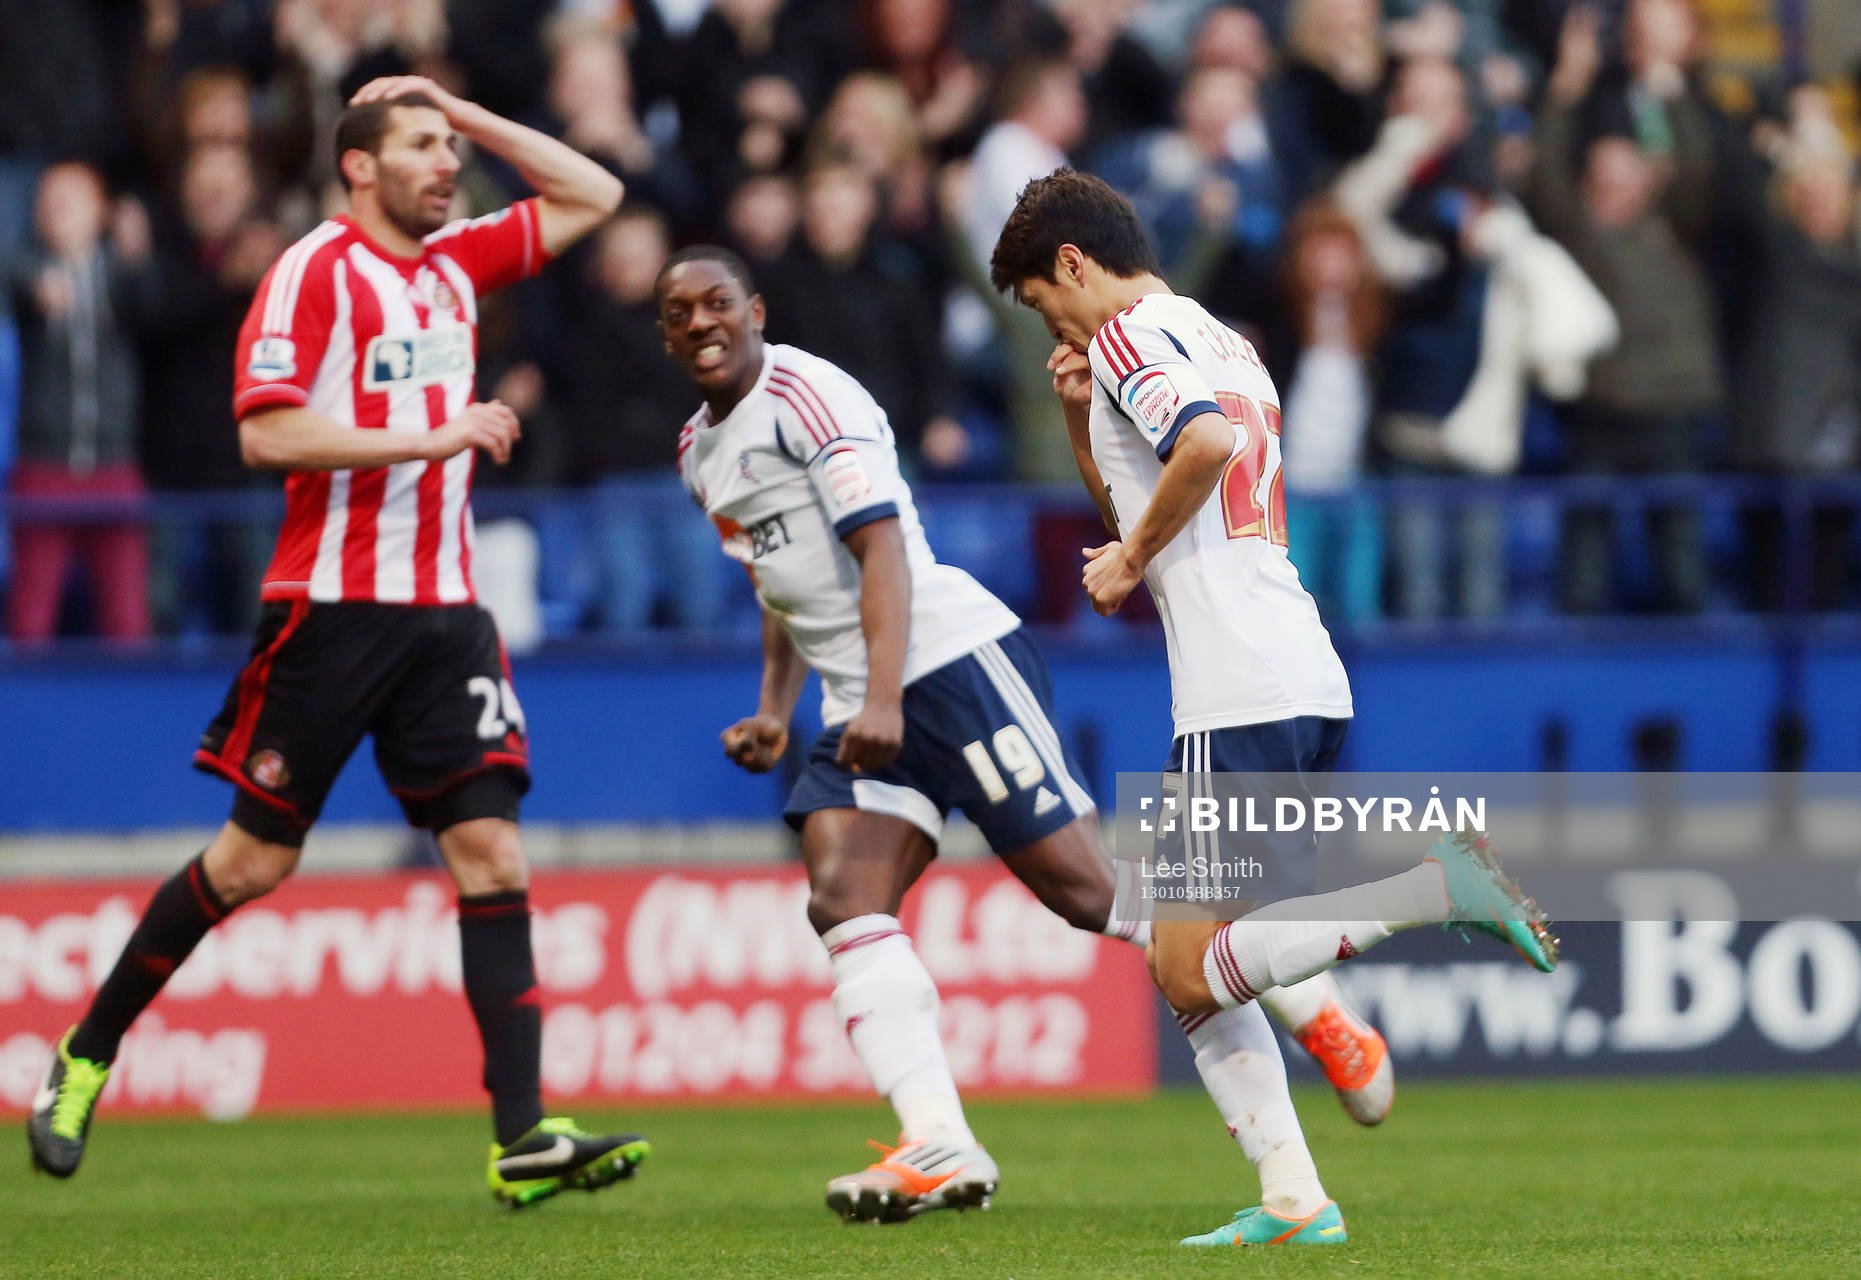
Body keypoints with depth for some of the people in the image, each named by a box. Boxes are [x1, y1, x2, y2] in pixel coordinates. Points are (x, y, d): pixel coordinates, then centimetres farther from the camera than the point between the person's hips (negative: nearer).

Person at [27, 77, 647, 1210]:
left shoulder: (456, 264, 13)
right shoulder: (314, 271, -7)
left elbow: (594, 195, 22)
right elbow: (268, 433, -16)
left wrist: (464, 110, 13)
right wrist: (429, 438, -18)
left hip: (445, 614, 6)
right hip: (332, 604, -6)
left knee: (493, 853, -7)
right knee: (255, 860, 2)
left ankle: (525, 1135, -13)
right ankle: (84, 1061, 20)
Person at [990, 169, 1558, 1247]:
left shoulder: (1128, 333, -4)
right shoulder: (1223, 343, 25)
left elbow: (1205, 439, -25)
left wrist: (1130, 558, -11)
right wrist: (1079, 419, 21)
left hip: (1240, 697, -10)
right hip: (1313, 684, 10)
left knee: (1191, 974, -9)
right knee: (1187, 965, 12)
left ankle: (1440, 881, -19)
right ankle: (1293, 1201, 3)